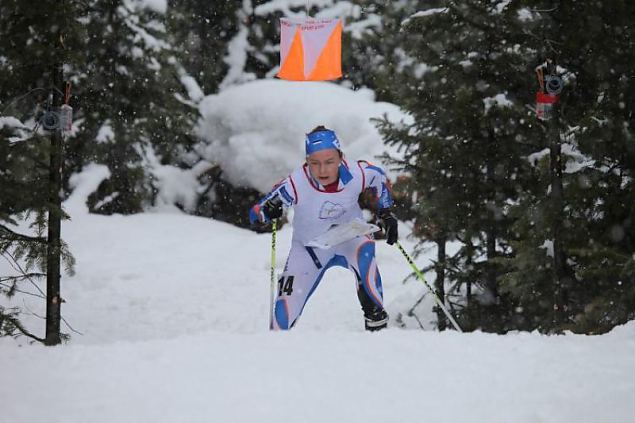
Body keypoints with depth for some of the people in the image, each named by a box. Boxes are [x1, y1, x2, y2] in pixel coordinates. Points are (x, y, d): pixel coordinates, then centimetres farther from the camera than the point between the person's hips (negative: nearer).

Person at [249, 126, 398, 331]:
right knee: (286, 312, -7)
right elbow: (255, 212, -24)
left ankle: (375, 316, -19)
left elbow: (380, 178, -1)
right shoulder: (296, 185, -32)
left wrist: (386, 214, -3)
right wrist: (268, 210, -46)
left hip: (349, 237, 0)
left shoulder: (357, 174, -26)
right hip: (309, 249, 0)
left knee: (364, 252, -35)